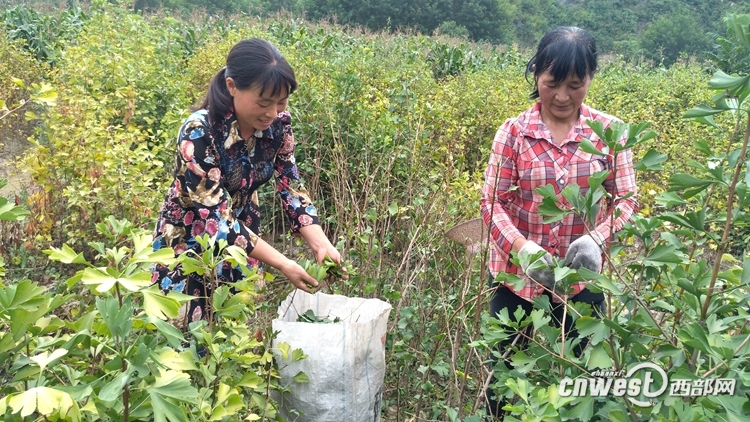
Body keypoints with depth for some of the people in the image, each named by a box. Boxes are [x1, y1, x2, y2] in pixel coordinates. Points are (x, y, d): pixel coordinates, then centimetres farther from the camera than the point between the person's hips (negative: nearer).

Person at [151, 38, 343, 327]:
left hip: (243, 238, 5)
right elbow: (215, 218, -29)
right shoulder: (199, 133, -29)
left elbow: (291, 187, -8)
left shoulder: (278, 124, -14)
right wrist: (283, 264, -32)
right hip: (189, 246, -4)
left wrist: (321, 245, -23)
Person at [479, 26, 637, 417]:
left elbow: (625, 199, -3)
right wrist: (522, 248, -27)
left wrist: (596, 239, -24)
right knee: (506, 372, 14)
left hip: (581, 281, 1)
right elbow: (492, 202, -9)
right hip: (515, 277, 0)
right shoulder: (513, 132, -7)